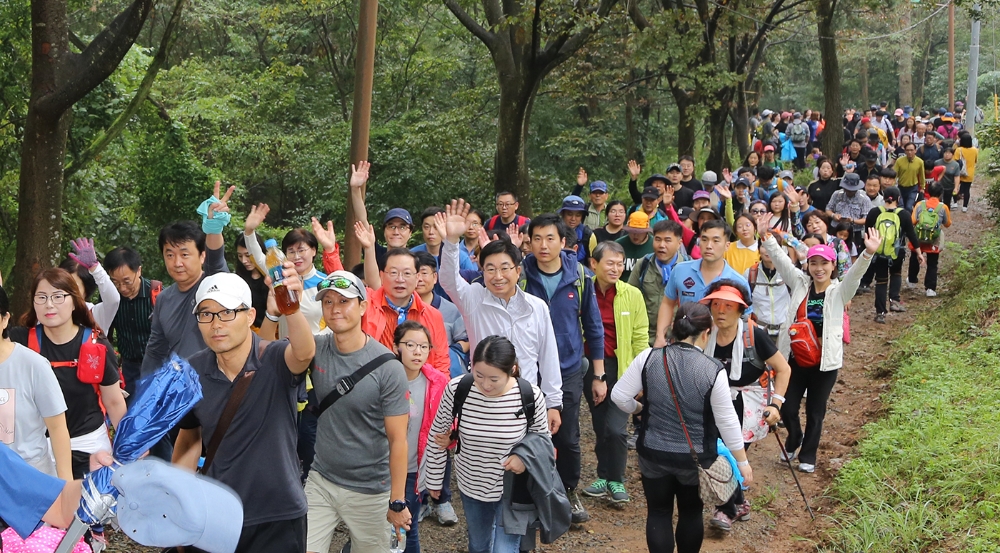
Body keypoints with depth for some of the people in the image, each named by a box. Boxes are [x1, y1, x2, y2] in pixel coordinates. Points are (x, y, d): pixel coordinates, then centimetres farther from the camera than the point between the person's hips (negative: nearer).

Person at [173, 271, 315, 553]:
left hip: (278, 518, -3)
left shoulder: (275, 360, -17)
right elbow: (189, 437, 10)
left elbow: (304, 352, -41)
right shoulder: (192, 371, -5)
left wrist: (289, 307, -60)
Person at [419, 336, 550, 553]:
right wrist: (433, 479, 4)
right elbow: (438, 435, -6)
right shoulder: (456, 390, -23)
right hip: (471, 485, 3)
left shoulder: (531, 396, -24)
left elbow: (542, 437, -3)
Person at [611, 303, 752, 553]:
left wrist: (639, 409, 15)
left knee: (658, 513, 13)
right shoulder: (713, 370, -16)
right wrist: (742, 461, 0)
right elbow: (727, 422, -11)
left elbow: (619, 396, -6)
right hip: (696, 458, -1)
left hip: (653, 454, 1)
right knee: (691, 511, 20)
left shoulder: (648, 358, -11)